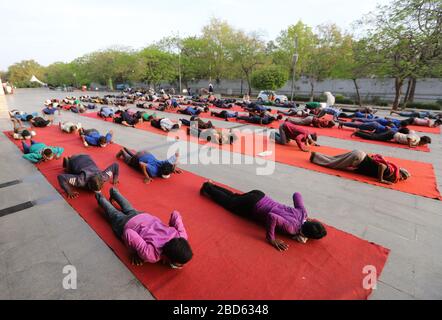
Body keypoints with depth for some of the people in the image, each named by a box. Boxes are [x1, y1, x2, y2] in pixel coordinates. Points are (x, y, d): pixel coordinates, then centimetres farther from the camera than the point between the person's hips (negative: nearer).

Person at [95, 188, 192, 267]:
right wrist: (134, 252, -26)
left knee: (129, 209, 35)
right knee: (115, 215, 30)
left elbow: (175, 214, -21)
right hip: (126, 224, -4)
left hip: (144, 216, 4)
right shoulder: (151, 254, -46)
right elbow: (128, 234, -41)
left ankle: (114, 192, 59)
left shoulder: (181, 237, -34)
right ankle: (100, 198, 53)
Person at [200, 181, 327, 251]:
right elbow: (271, 216, -49)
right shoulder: (292, 228, -30)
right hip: (251, 207, -6)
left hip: (259, 196, 6)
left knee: (233, 196, 28)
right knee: (227, 201, 19)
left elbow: (296, 194, 5)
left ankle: (211, 186, 44)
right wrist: (271, 239, -35)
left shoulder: (303, 212, -12)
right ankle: (207, 187, 37)